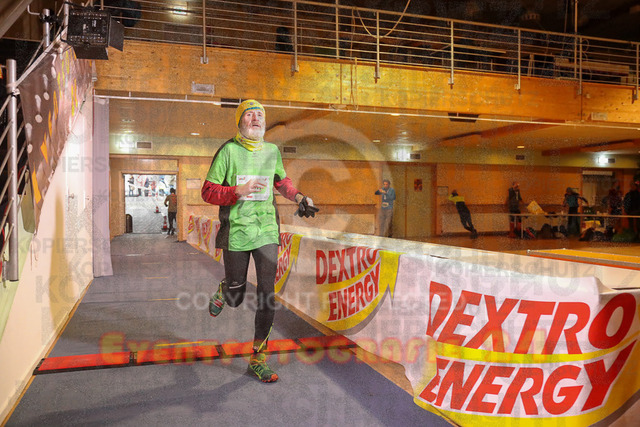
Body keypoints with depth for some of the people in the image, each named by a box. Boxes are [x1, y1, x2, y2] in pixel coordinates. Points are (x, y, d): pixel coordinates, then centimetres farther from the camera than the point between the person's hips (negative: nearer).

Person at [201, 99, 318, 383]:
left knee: (267, 297, -2)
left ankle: (258, 359, 13)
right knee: (236, 297, 10)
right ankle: (221, 293, 50)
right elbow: (208, 192, -7)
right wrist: (238, 191, -23)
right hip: (236, 231, -3)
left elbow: (281, 181, 26)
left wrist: (298, 197, 8)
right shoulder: (228, 151, -5)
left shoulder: (272, 151, 7)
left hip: (266, 231, 3)